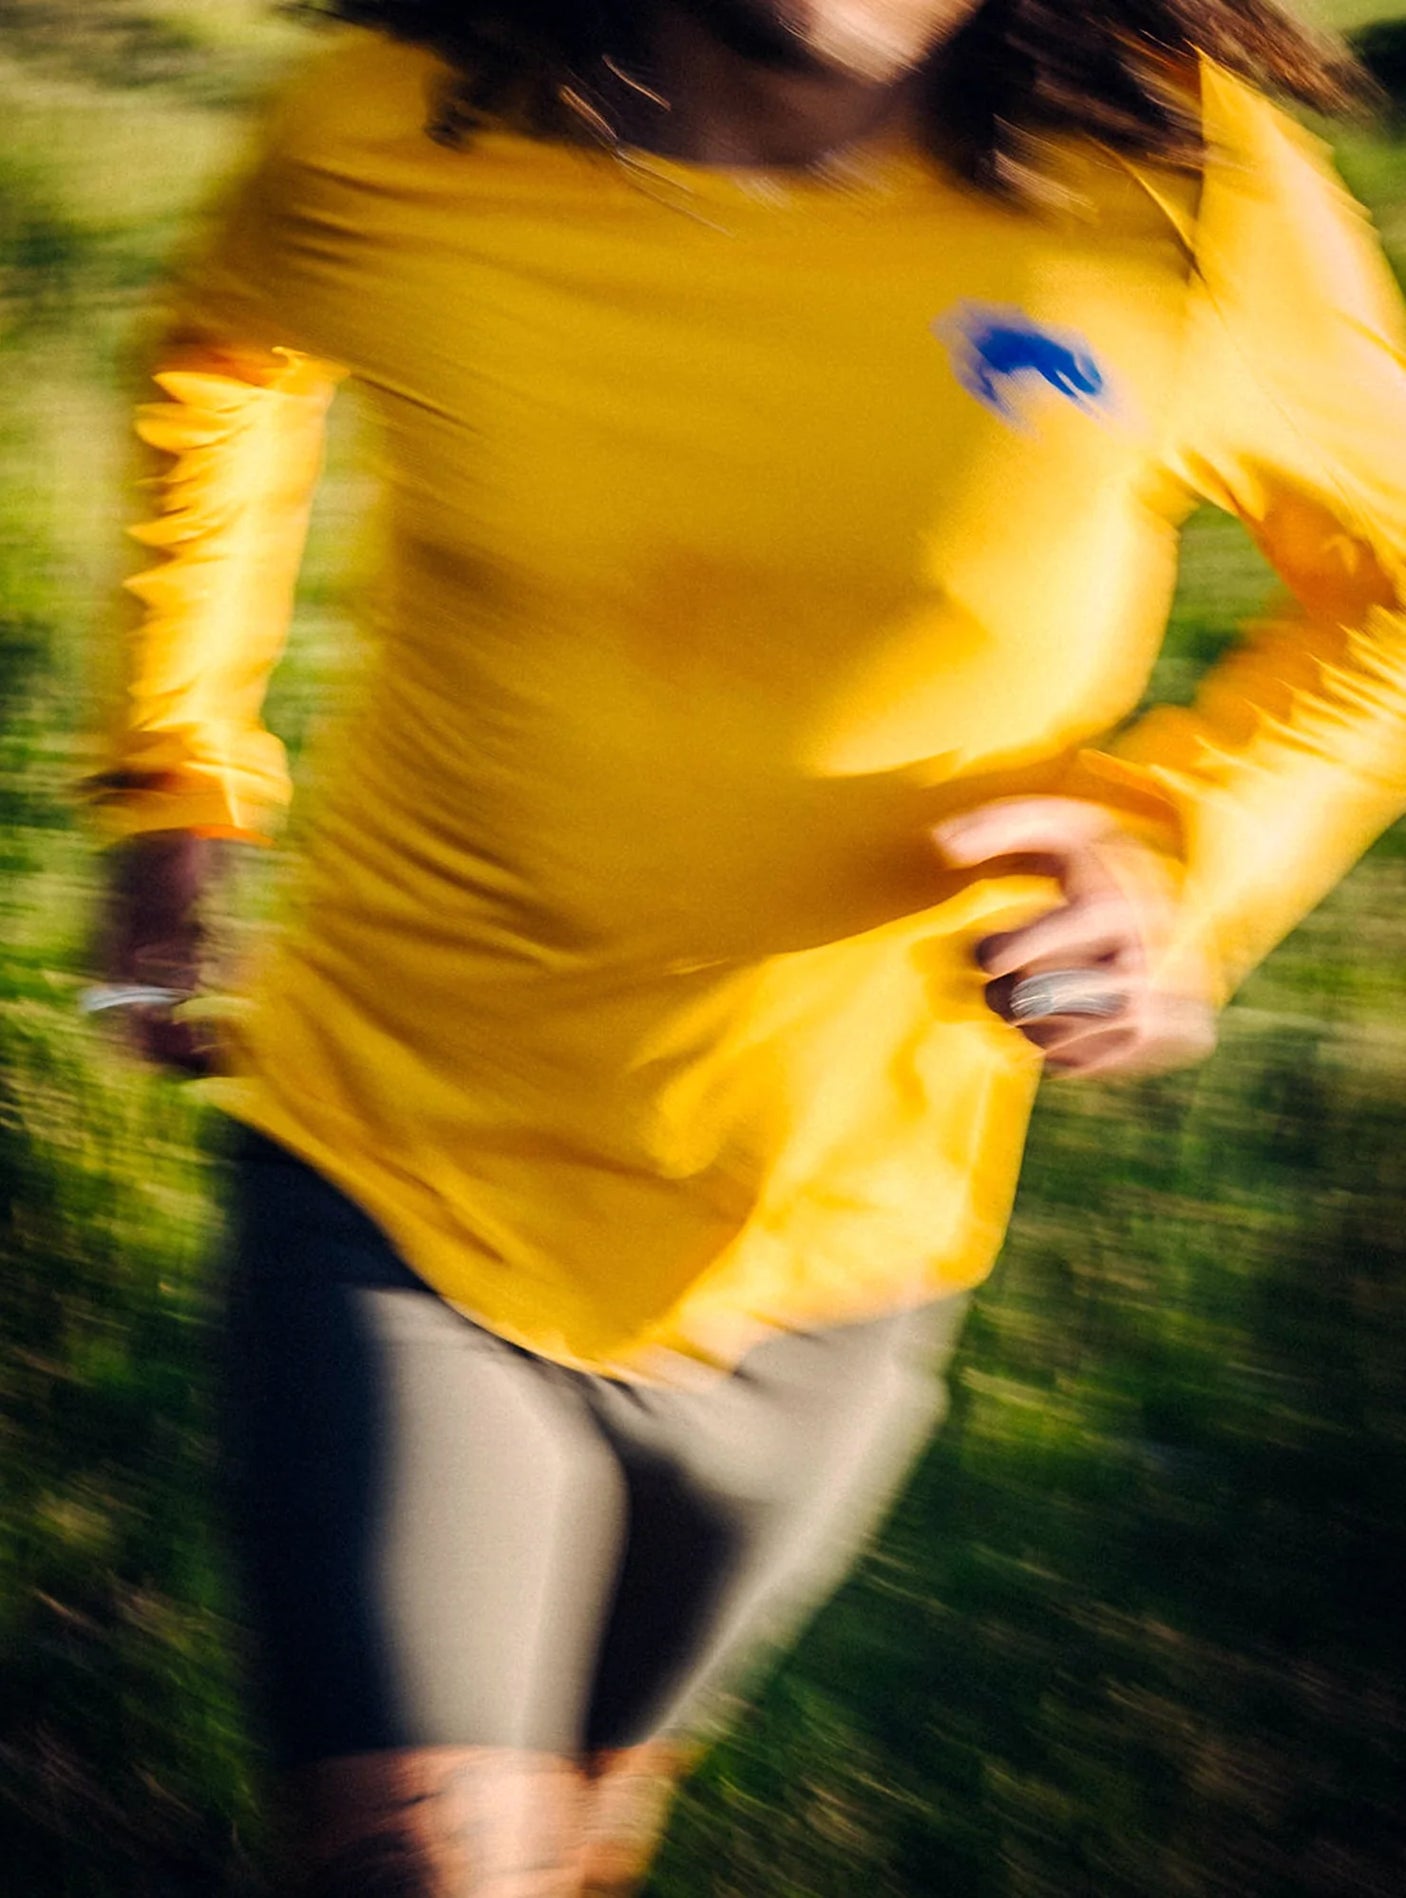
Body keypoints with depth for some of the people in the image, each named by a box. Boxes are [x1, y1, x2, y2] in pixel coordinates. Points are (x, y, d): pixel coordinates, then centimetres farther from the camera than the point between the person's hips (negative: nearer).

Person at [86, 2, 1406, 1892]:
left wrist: (1194, 846, -19)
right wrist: (178, 781, 9)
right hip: (393, 1178, -1)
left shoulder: (1194, 197, -17)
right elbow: (231, 348, 10)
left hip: (821, 1271, 2)